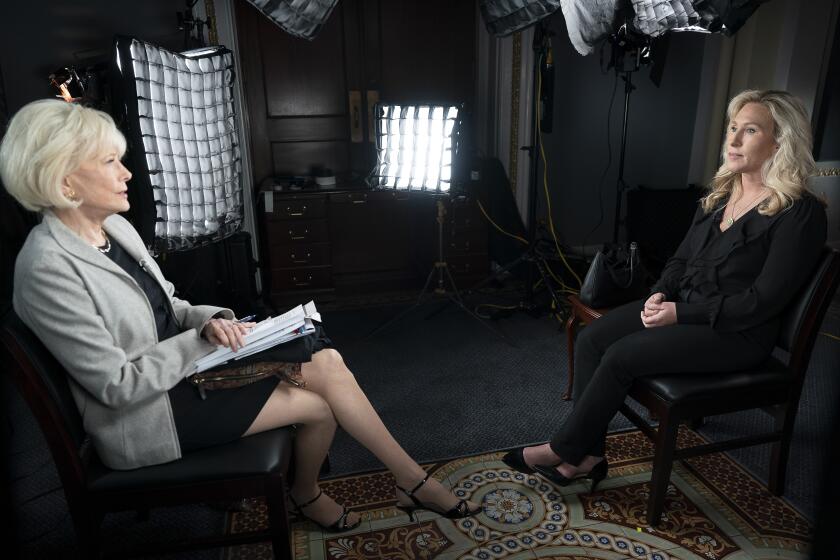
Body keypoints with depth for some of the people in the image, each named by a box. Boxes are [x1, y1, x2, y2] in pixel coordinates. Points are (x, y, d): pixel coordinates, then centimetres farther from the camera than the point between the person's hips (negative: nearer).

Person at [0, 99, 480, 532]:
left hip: (180, 367, 8)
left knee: (326, 362, -11)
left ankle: (414, 482, 3)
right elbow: (116, 385, -23)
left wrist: (212, 318, -8)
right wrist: (202, 339, -19)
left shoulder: (114, 227, 3)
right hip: (143, 415, -7)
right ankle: (307, 495, 21)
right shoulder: (47, 268, -23)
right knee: (318, 403, -12)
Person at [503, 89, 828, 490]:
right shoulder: (720, 193, 10)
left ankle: (563, 449, -5)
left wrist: (680, 314, -19)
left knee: (621, 356, -24)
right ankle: (588, 456, -8)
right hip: (681, 307, 7)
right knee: (591, 339, -13)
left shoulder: (801, 213, -13)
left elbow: (762, 301, -17)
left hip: (736, 332, -7)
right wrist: (661, 293, -5)